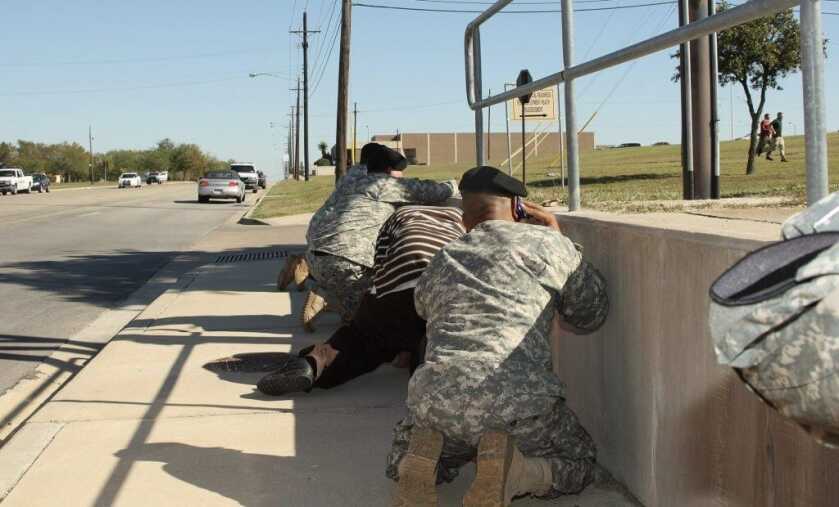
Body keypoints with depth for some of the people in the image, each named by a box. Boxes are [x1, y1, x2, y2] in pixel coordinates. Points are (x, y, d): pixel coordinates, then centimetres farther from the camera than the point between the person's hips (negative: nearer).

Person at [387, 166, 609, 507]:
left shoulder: (440, 264, 24)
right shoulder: (546, 243, 12)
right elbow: (589, 314, 23)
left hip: (436, 398, 4)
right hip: (518, 401, -3)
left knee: (405, 458, 35)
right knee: (578, 463, 25)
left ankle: (423, 460, -2)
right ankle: (510, 472, -7)